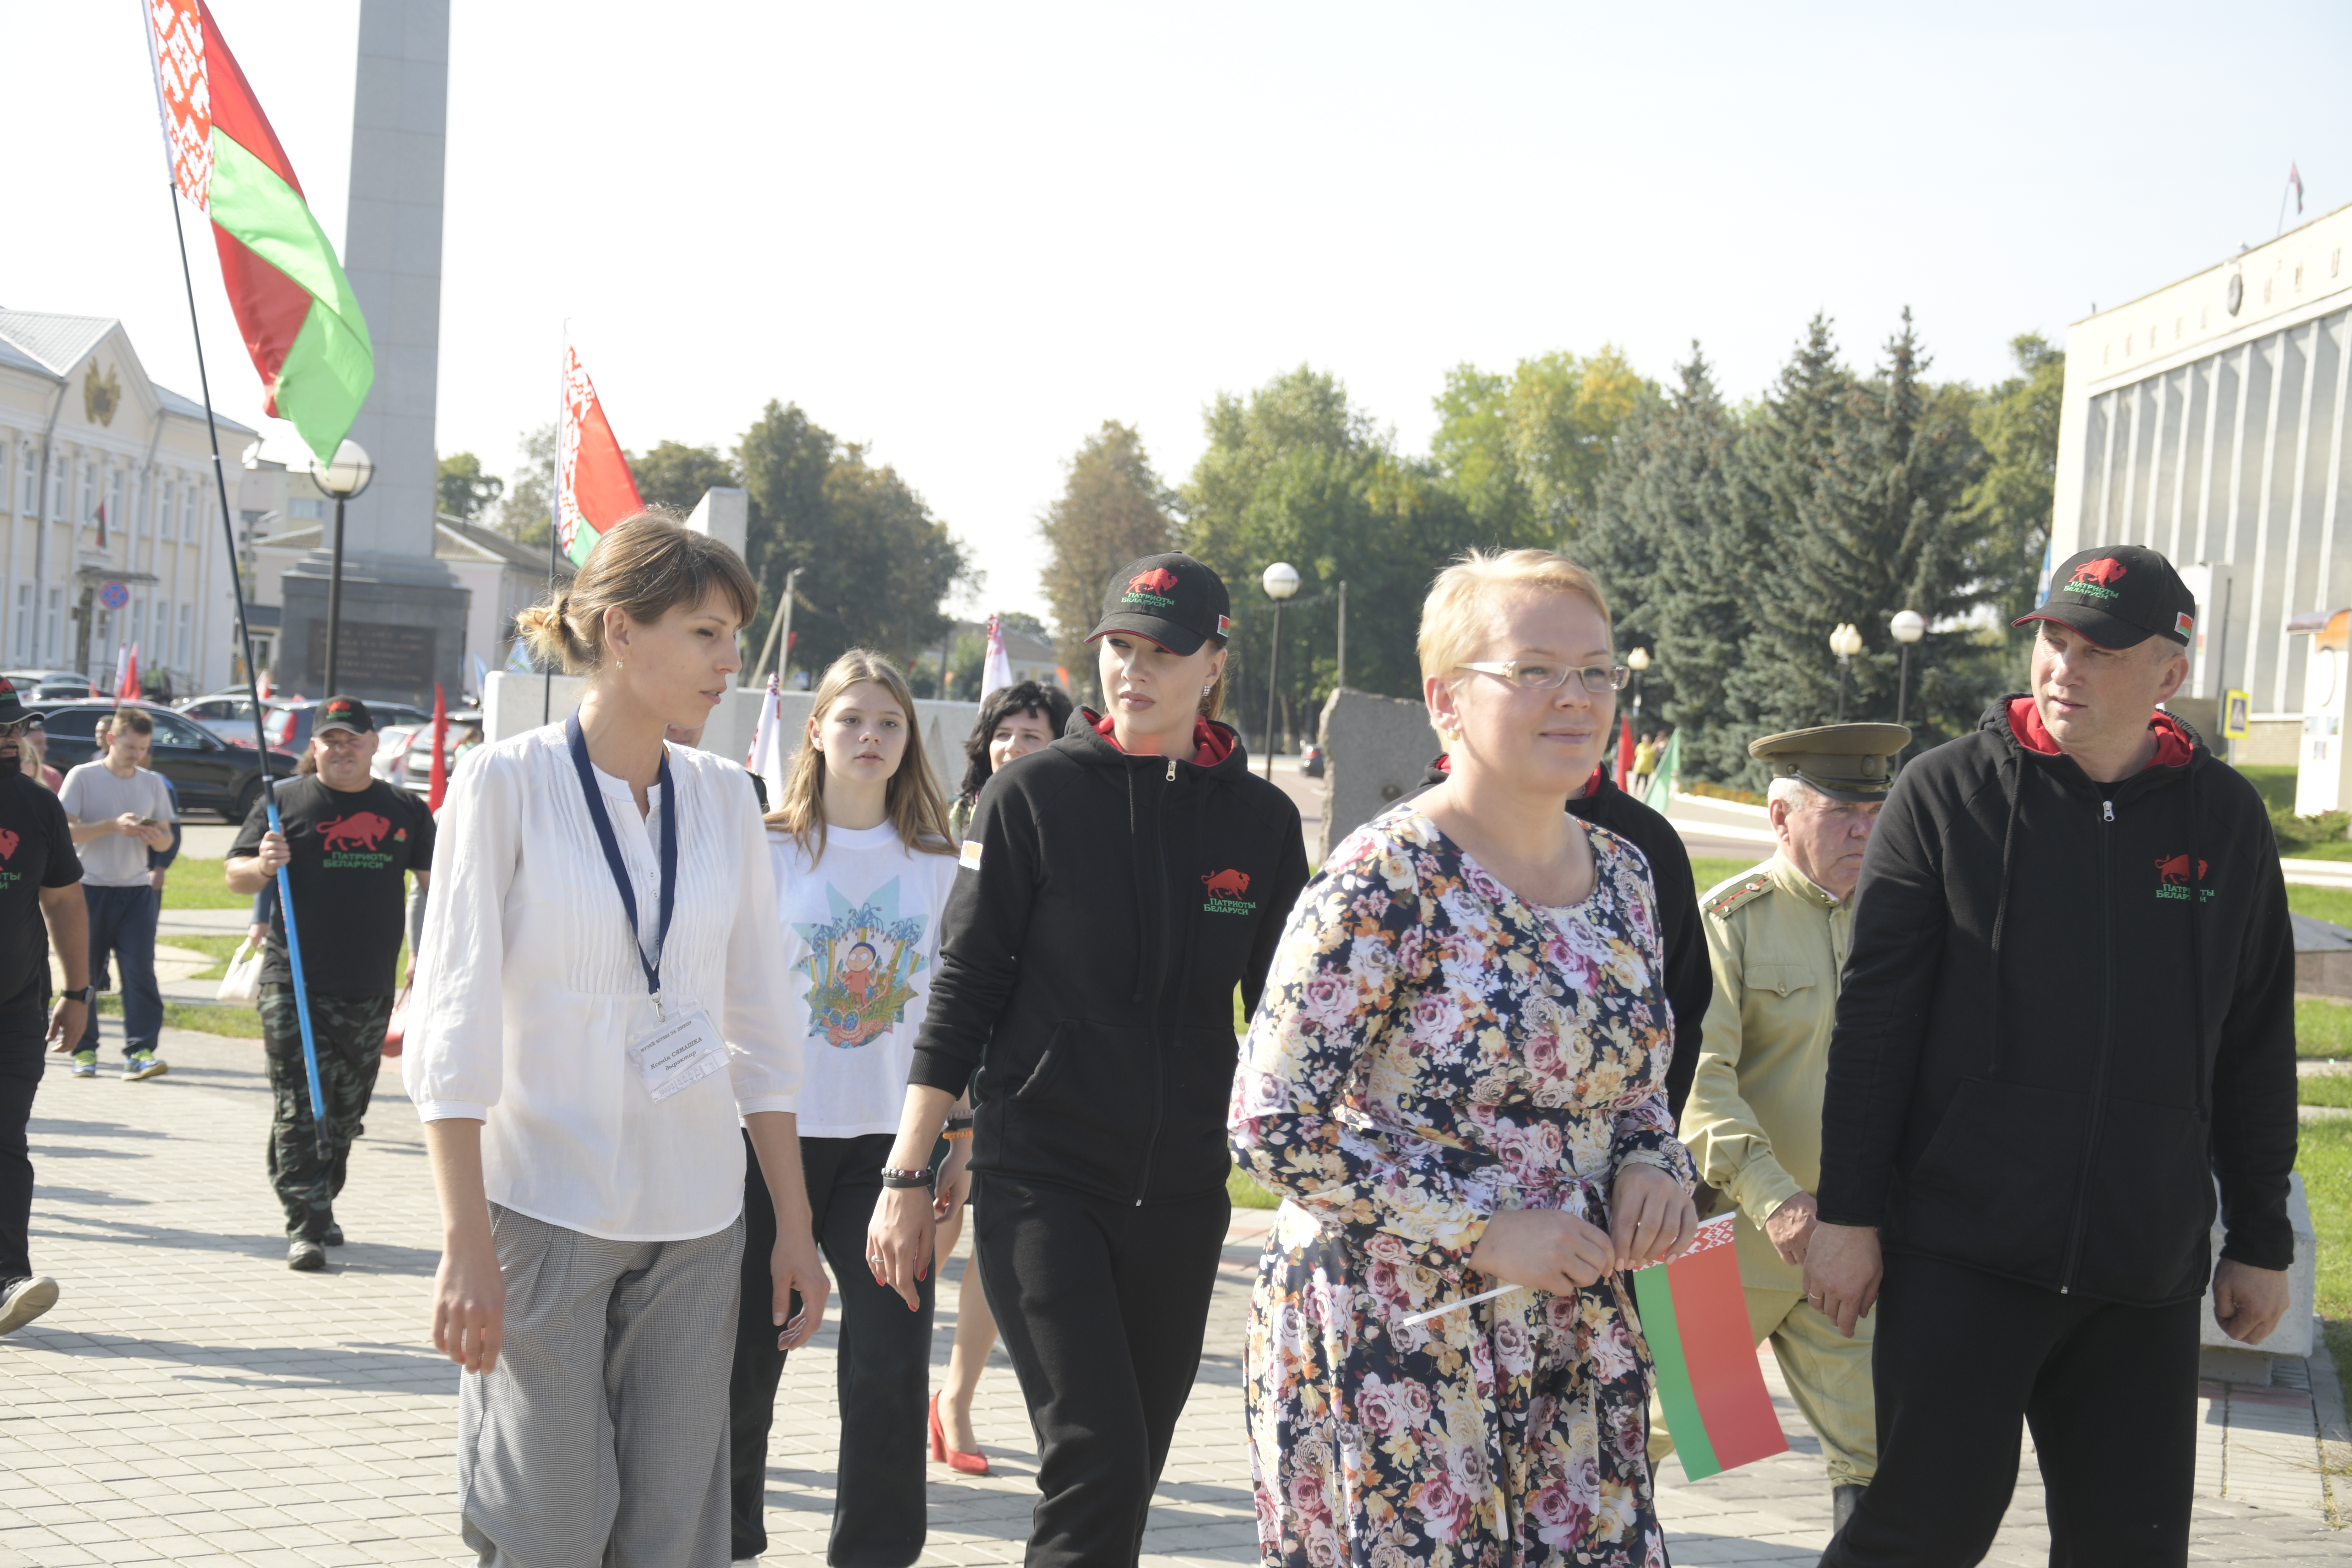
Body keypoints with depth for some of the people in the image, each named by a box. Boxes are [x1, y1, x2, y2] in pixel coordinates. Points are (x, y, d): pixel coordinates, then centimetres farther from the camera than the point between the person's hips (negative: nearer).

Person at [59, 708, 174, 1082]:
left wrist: (156, 837, -11)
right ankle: (84, 1051, 12)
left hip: (137, 890, 2)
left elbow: (167, 839, 14)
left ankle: (140, 1052, -11)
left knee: (140, 970, -8)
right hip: (90, 887, -2)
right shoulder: (83, 777, -2)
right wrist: (113, 826, -20)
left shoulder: (153, 784, 10)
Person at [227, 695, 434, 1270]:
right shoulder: (285, 801, 2)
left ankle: (322, 1206, 26)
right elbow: (235, 876, 3)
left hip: (370, 990, 3)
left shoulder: (405, 810, 11)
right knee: (299, 1109, -8)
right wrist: (263, 865, -21)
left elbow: (435, 881, 16)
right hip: (295, 984, -3)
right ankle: (306, 1226, -8)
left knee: (346, 1111, 12)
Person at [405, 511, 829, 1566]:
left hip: (695, 1217, 4)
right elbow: (454, 1021, -8)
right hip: (545, 1203, -4)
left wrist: (793, 1228, 9)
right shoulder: (508, 783, -6)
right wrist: (466, 1242, -13)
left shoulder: (722, 798, 8)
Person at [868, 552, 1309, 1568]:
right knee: (1094, 1457, -14)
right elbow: (963, 993, -1)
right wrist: (907, 1177, -4)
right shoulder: (1035, 796, -3)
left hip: (1184, 1190, 3)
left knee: (1131, 1467, 9)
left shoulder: (1262, 819, 4)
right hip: (1041, 1176, -3)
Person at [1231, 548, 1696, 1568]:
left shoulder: (1623, 877, 8)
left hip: (1572, 1345, 6)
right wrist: (1483, 1229, -17)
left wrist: (1651, 1164, -2)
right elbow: (1270, 1128, -15)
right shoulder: (1384, 881, -14)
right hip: (1391, 1342, -6)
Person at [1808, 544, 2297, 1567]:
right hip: (1962, 1247, -3)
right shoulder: (1948, 792, -2)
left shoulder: (2227, 818, 6)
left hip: (2147, 1271, 3)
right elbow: (1875, 1016, -3)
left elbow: (2257, 1051, 12)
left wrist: (2261, 1242, 12)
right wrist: (1848, 1212, -6)